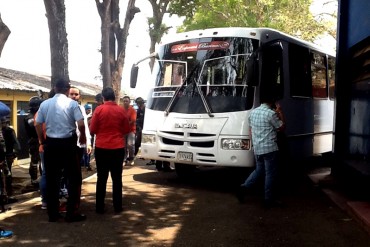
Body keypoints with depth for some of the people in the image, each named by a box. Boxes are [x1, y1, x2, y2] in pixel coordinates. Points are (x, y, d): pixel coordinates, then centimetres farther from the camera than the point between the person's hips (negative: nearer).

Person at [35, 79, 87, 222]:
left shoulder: (45, 104, 4)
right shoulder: (72, 103, -6)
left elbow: (38, 125, 5)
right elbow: (81, 124, -13)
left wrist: (42, 142, 18)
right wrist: (82, 137, 5)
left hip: (51, 144, 4)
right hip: (68, 143, -3)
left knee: (51, 179, 11)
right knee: (73, 178, 7)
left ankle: (52, 214, 17)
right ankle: (71, 213, 8)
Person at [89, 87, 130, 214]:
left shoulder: (99, 109, -7)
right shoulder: (121, 110, -2)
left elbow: (92, 130, -2)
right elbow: (126, 130, 6)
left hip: (101, 148, -1)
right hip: (118, 148, 1)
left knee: (102, 178, 8)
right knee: (117, 178, 10)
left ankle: (100, 207, 12)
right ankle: (118, 206, 14)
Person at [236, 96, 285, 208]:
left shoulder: (253, 112, 10)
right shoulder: (271, 113, -13)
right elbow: (281, 127, -3)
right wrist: (280, 113, 5)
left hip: (257, 149, 7)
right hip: (270, 148, -7)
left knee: (259, 171, 20)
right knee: (270, 174, 2)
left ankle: (243, 187, 9)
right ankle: (269, 200, 8)